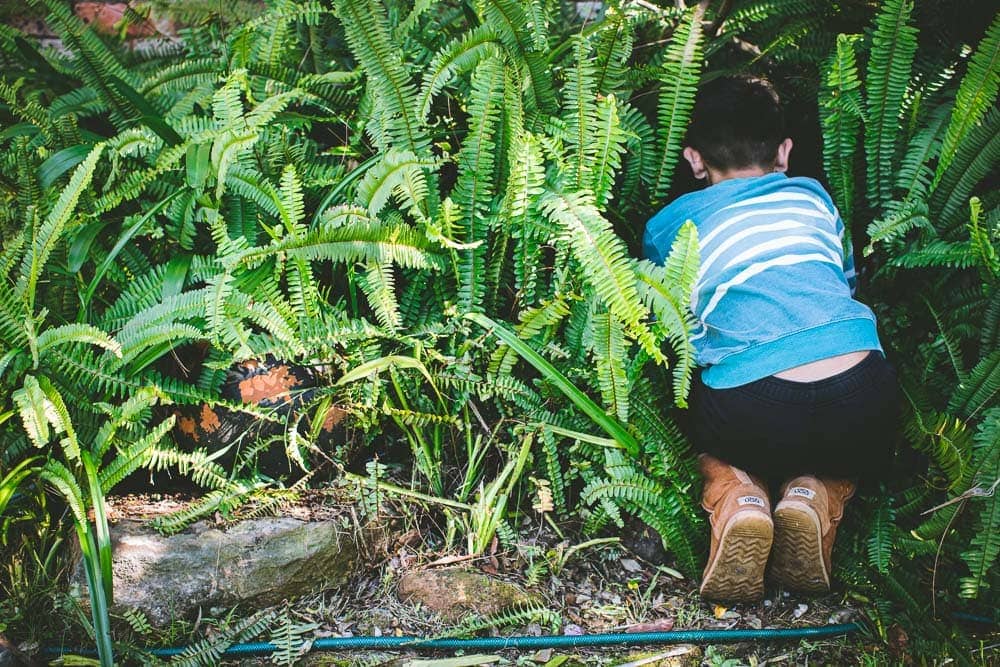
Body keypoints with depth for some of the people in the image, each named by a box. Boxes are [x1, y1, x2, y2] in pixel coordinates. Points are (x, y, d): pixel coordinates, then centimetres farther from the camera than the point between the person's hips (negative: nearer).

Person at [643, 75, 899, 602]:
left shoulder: (668, 225, 17)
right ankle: (814, 496, 4)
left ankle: (738, 499, 1)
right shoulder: (813, 195, 23)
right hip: (863, 407, 2)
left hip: (751, 413, -2)